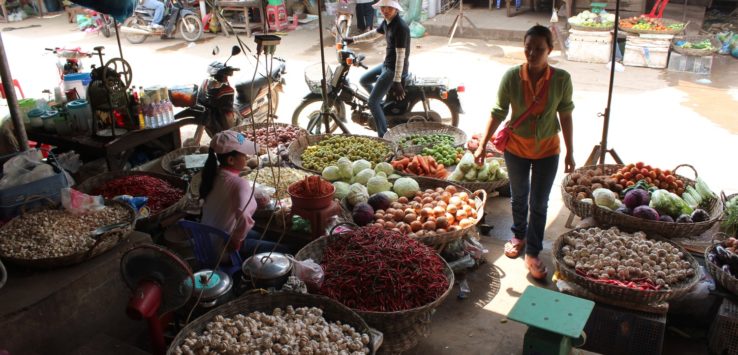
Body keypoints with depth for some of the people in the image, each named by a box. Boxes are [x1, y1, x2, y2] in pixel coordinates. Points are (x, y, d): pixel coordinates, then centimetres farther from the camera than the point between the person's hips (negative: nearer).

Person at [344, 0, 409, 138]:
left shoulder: (400, 27, -25)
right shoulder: (386, 22, 4)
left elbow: (400, 55, -28)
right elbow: (374, 34, 24)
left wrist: (397, 81, -30)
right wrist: (353, 39, 30)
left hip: (395, 69, -10)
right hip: (386, 64, 10)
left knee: (372, 103, -10)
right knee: (363, 80, 26)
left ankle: (384, 137, -5)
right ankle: (381, 105, 40)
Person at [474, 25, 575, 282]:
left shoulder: (561, 79, -16)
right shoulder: (512, 77, -17)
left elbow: (566, 116, -6)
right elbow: (498, 113, -10)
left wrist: (570, 152, -2)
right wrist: (482, 145, -11)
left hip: (547, 150, 0)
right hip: (516, 148, 1)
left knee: (539, 203, 7)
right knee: (519, 197, 20)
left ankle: (532, 253, 21)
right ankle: (519, 236, 45)